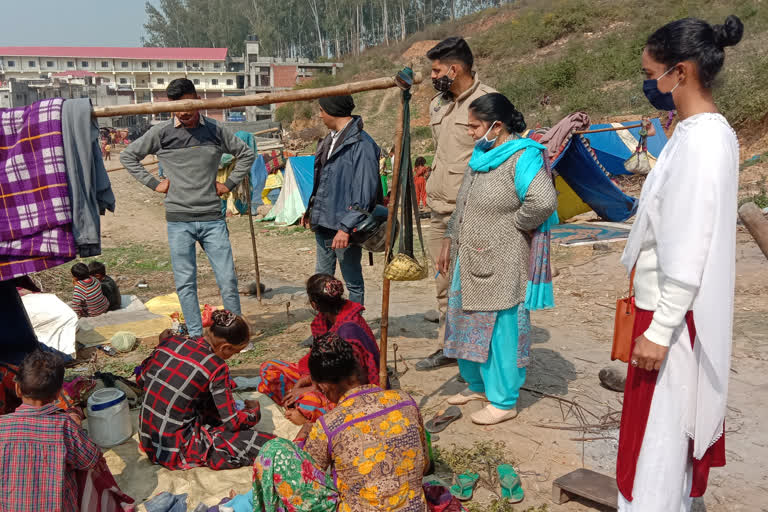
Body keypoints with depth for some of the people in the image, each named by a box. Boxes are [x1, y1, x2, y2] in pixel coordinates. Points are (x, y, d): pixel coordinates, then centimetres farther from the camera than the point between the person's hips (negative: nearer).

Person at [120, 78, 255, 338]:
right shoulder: (161, 133, 2)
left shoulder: (215, 130, 5)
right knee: (185, 282, 3)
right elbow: (128, 155, 13)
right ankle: (196, 337, 15)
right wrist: (153, 183, 4)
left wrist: (230, 183, 9)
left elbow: (246, 154, 18)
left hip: (212, 219, 1)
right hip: (178, 220, 0)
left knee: (228, 278, 0)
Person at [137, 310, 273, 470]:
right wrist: (254, 411, 9)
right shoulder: (216, 368, -20)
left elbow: (141, 380, 12)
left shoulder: (171, 342, -4)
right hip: (176, 453, -7)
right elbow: (232, 422, -12)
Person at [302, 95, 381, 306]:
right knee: (322, 276, 19)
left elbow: (364, 192, -21)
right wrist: (311, 209, 19)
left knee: (353, 280, 5)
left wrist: (346, 227, -22)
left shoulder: (361, 144, -17)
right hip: (323, 224, 10)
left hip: (344, 226, -10)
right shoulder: (330, 140, 13)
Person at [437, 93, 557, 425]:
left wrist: (518, 223, -17)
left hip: (501, 267, -9)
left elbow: (543, 201, -33)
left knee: (501, 330, 2)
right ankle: (477, 385, 37)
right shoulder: (481, 156, 12)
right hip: (470, 261, 9)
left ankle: (504, 401, 17)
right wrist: (449, 240, 17)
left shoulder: (522, 158, -16)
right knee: (470, 324, 18)